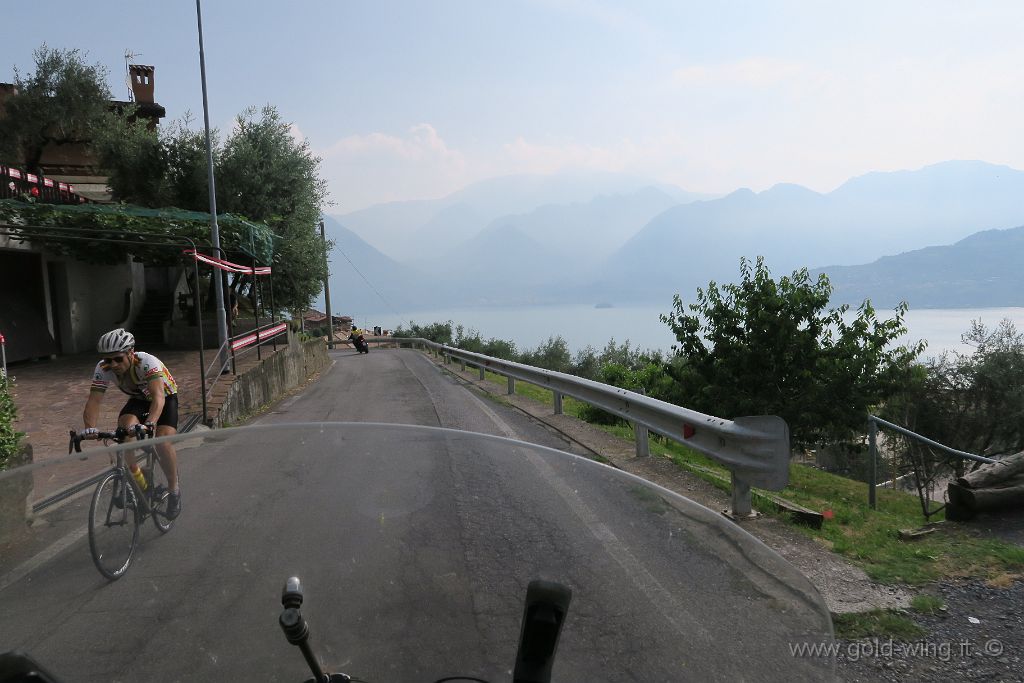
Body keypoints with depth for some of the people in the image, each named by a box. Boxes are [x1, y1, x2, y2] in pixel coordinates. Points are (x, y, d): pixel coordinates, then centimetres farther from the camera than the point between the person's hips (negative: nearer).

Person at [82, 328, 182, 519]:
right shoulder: (103, 369, -23)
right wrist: (89, 428, -47)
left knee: (163, 443, -26)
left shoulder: (147, 363, -37)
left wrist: (149, 424, -66)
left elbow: (158, 397, -49)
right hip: (138, 400, 4)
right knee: (126, 429, -28)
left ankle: (174, 490, -2)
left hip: (166, 398, -4)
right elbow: (93, 401, -28)